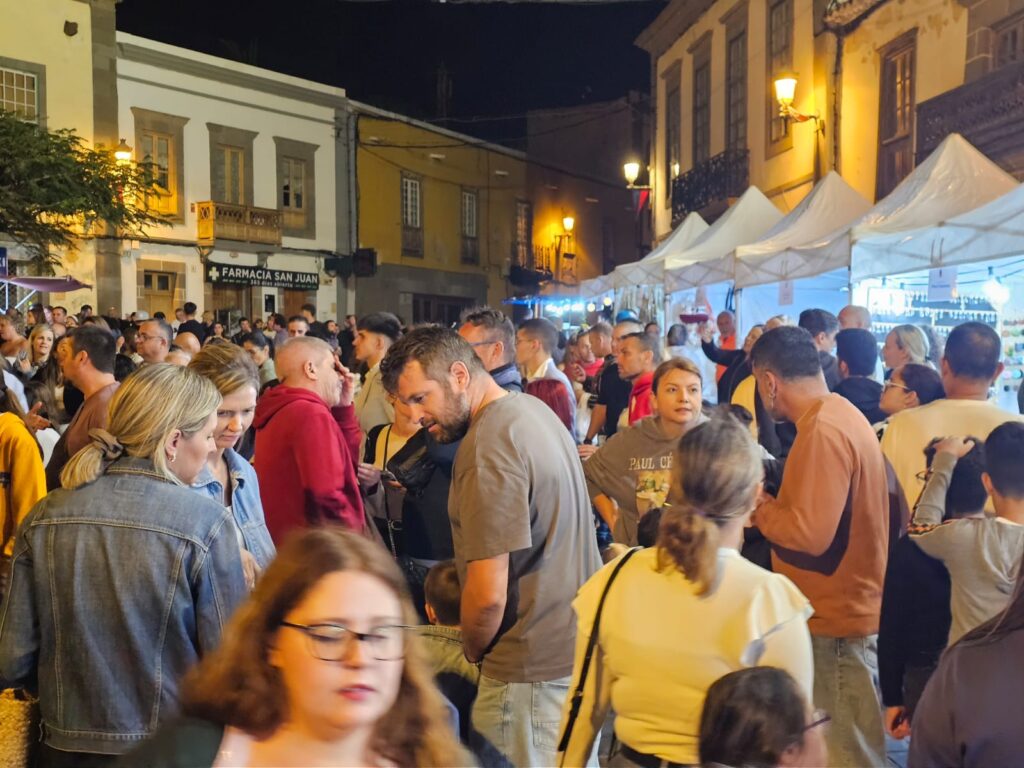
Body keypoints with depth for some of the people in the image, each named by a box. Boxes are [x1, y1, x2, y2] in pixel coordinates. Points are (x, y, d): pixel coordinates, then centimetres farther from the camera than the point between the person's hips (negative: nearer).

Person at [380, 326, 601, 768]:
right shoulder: (532, 407, 7)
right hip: (579, 646, 9)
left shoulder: (487, 445, -22)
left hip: (536, 669, -9)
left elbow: (488, 596, -24)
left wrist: (474, 652, -3)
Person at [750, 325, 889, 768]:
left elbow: (809, 533, -26)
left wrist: (758, 507, -12)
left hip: (835, 619, -10)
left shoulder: (822, 431, -22)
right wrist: (772, 503, 4)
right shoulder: (840, 413, 9)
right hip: (842, 607, 10)